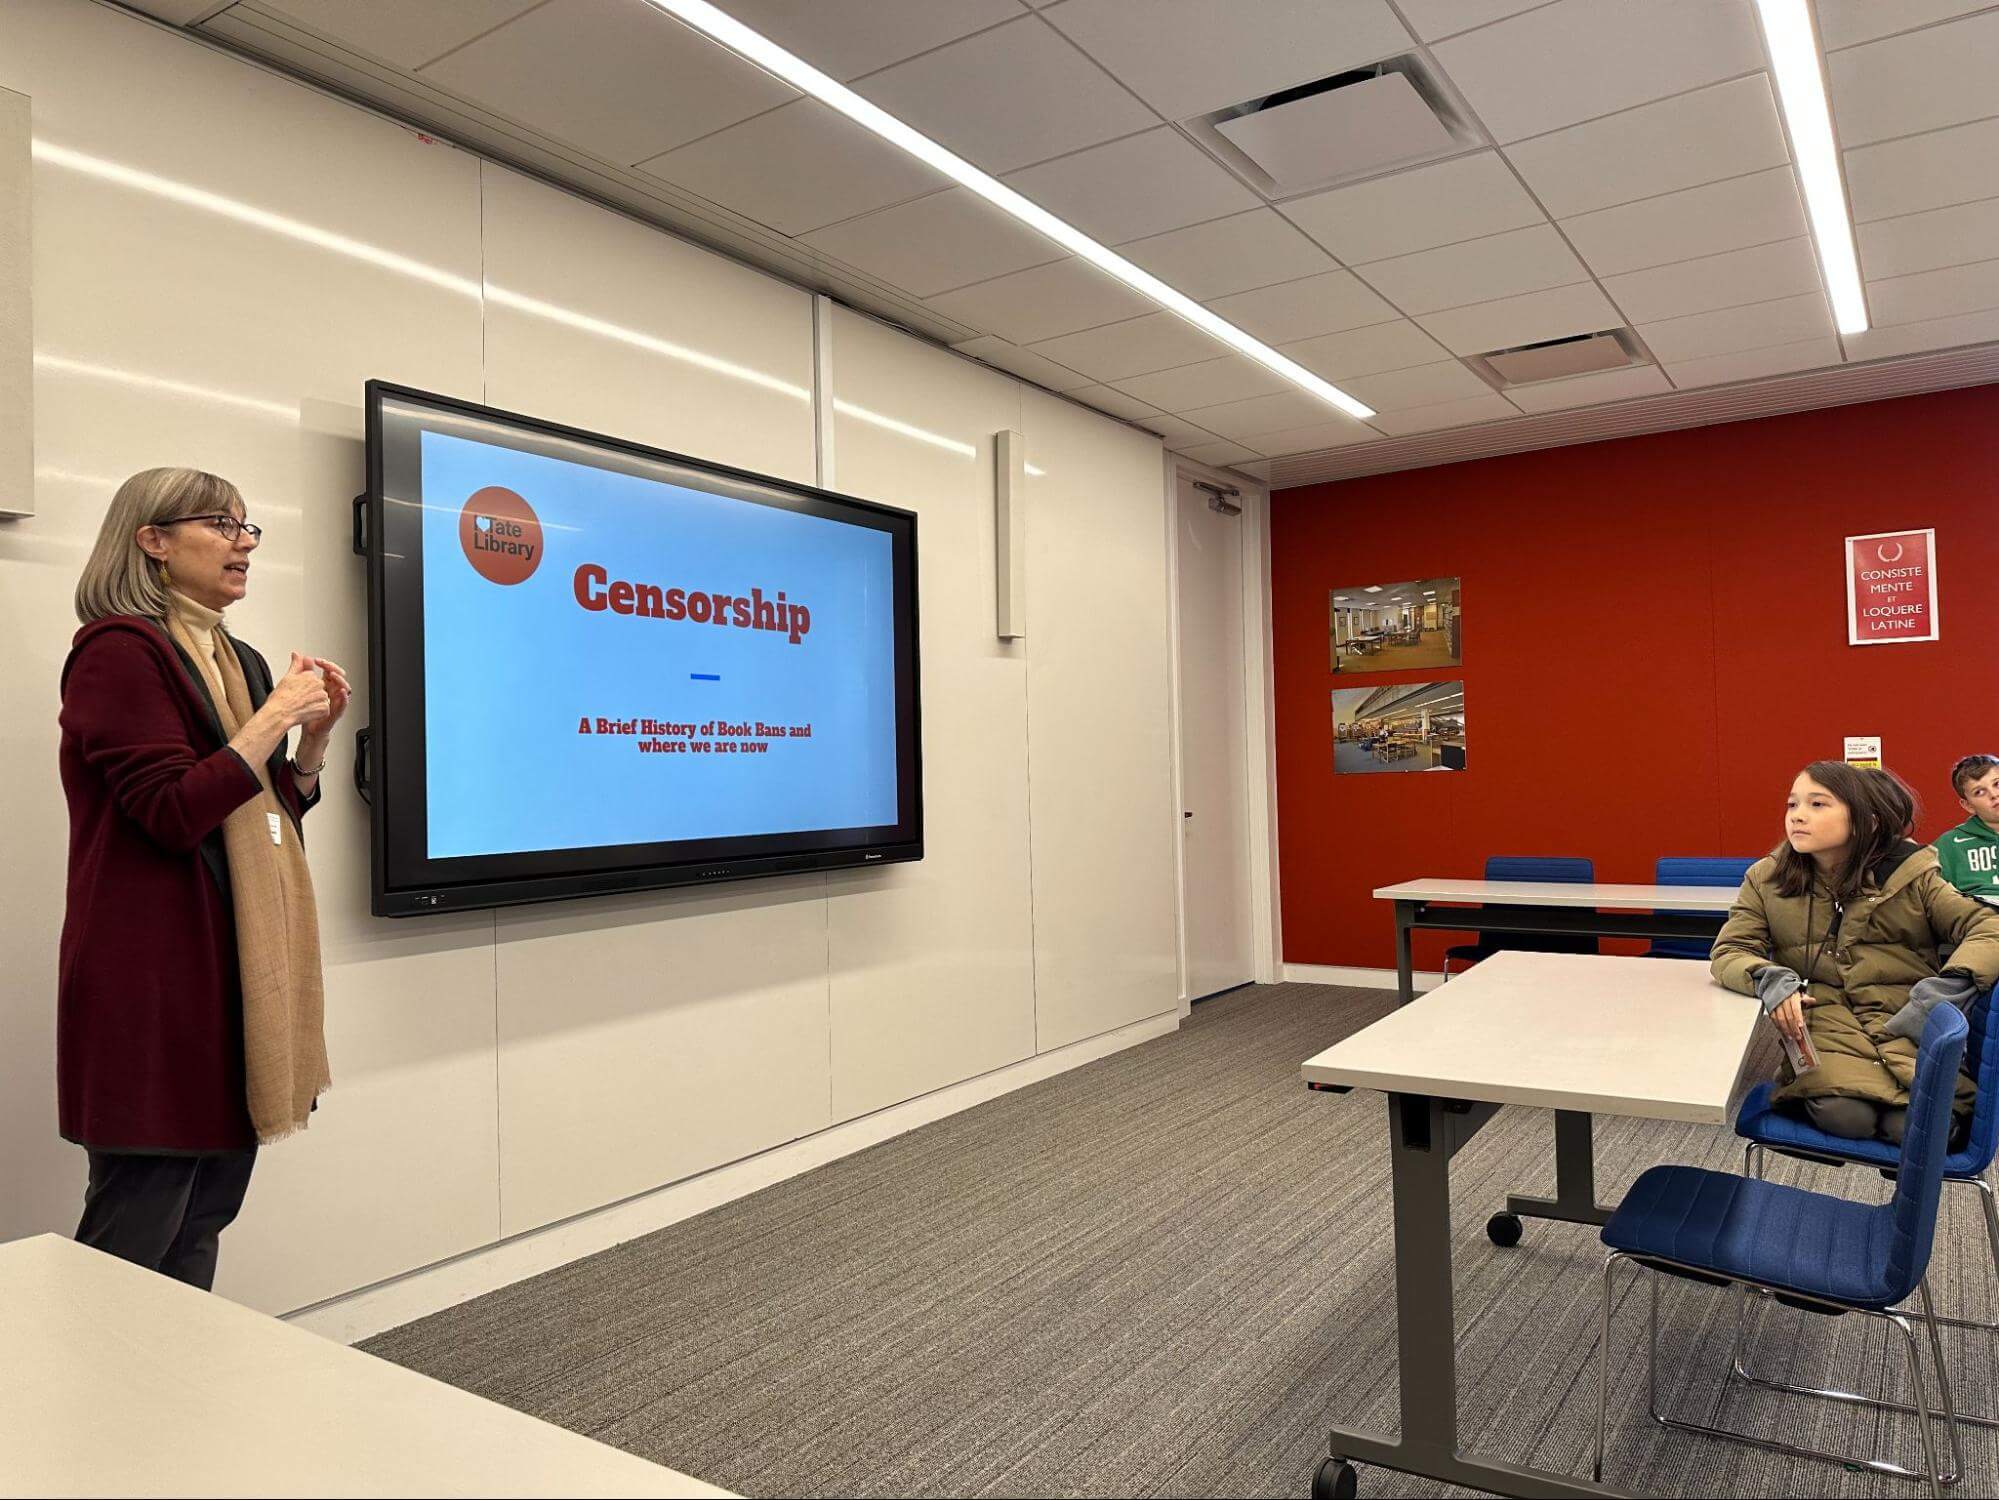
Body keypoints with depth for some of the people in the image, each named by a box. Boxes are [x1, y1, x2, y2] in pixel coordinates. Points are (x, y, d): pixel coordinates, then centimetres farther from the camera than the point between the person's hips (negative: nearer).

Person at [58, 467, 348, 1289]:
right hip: (157, 971, -8)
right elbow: (173, 814, -17)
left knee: (204, 1224, 12)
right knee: (133, 1235, -2)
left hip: (240, 960, 8)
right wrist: (274, 716, -13)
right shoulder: (119, 649, -9)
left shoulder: (240, 662, 15)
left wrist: (316, 731, 5)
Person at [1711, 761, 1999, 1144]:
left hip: (1906, 1022, 1)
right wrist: (1769, 978, -20)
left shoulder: (1912, 877, 5)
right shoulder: (1767, 879, 7)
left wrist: (1947, 989, -20)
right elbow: (1728, 952, 4)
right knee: (1844, 1115, -32)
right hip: (1824, 1018, -1)